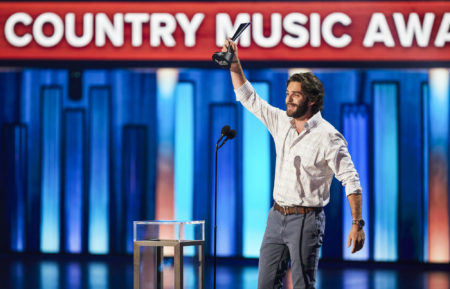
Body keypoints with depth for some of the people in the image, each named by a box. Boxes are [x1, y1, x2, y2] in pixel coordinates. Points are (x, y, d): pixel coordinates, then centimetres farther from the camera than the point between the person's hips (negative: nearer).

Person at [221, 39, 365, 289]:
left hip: (305, 220, -7)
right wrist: (235, 66, 1)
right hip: (277, 216, 7)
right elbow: (249, 98, 15)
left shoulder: (327, 136, -14)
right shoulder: (281, 122, 6)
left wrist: (357, 224, -22)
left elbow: (351, 181, -16)